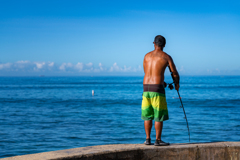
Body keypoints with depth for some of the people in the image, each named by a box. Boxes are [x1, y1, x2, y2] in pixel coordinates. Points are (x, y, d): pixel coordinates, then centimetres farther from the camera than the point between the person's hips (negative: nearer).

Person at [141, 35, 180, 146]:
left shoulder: (147, 56, 13)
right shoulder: (166, 57, -1)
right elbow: (175, 73, 5)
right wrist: (177, 83, 26)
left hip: (146, 87, 5)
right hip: (157, 88, -5)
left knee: (147, 115, 12)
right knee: (159, 116, 1)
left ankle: (148, 139, 15)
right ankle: (158, 140, 3)